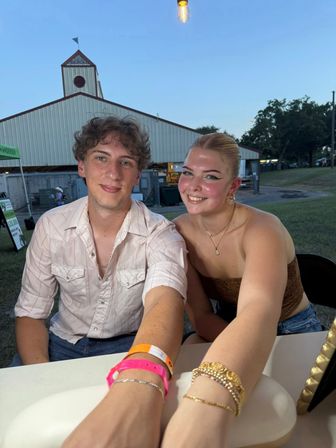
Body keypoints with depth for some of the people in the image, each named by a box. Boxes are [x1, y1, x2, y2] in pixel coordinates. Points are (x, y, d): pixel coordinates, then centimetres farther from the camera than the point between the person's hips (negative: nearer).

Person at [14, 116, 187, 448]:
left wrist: (140, 383, -61)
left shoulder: (160, 234, -19)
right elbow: (31, 313, -4)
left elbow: (164, 299, -40)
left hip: (133, 346, -1)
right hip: (64, 344, 2)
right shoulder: (51, 226, -10)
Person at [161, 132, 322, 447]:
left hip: (290, 331, -2)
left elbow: (260, 313, -49)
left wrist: (207, 405, -67)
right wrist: (245, 350, -31)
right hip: (225, 329, 3)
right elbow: (200, 316, -14)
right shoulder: (180, 230, -15)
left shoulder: (261, 230, -29)